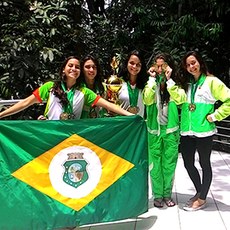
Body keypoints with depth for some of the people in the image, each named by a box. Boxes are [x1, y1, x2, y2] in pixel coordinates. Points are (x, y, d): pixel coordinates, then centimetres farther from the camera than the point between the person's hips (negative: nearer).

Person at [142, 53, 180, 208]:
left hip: (171, 129, 0)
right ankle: (157, 195, 16)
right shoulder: (151, 83, 5)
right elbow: (147, 100, -14)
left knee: (169, 163, 7)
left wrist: (169, 79, -14)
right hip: (154, 130, 0)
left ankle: (167, 194, 21)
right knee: (155, 163, 4)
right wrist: (153, 79, -10)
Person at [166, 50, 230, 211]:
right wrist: (169, 80, -13)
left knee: (205, 164, 7)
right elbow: (179, 98, -8)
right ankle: (199, 192, 35)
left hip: (204, 131, -6)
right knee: (188, 163, 13)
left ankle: (202, 199, 21)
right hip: (187, 131, 6)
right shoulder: (185, 83, 11)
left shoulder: (211, 82, -6)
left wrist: (214, 116, -13)